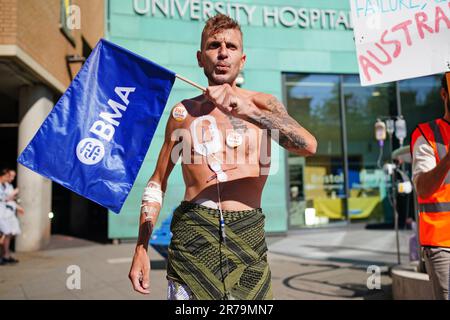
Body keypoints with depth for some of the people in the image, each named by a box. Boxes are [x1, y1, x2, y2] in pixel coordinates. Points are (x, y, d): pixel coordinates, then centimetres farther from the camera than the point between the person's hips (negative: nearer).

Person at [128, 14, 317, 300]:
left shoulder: (263, 104, 4)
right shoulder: (183, 112, 8)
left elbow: (309, 146, -15)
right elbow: (157, 183, 13)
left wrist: (247, 111, -27)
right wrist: (141, 249, 6)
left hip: (248, 234, 0)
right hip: (193, 233, 0)